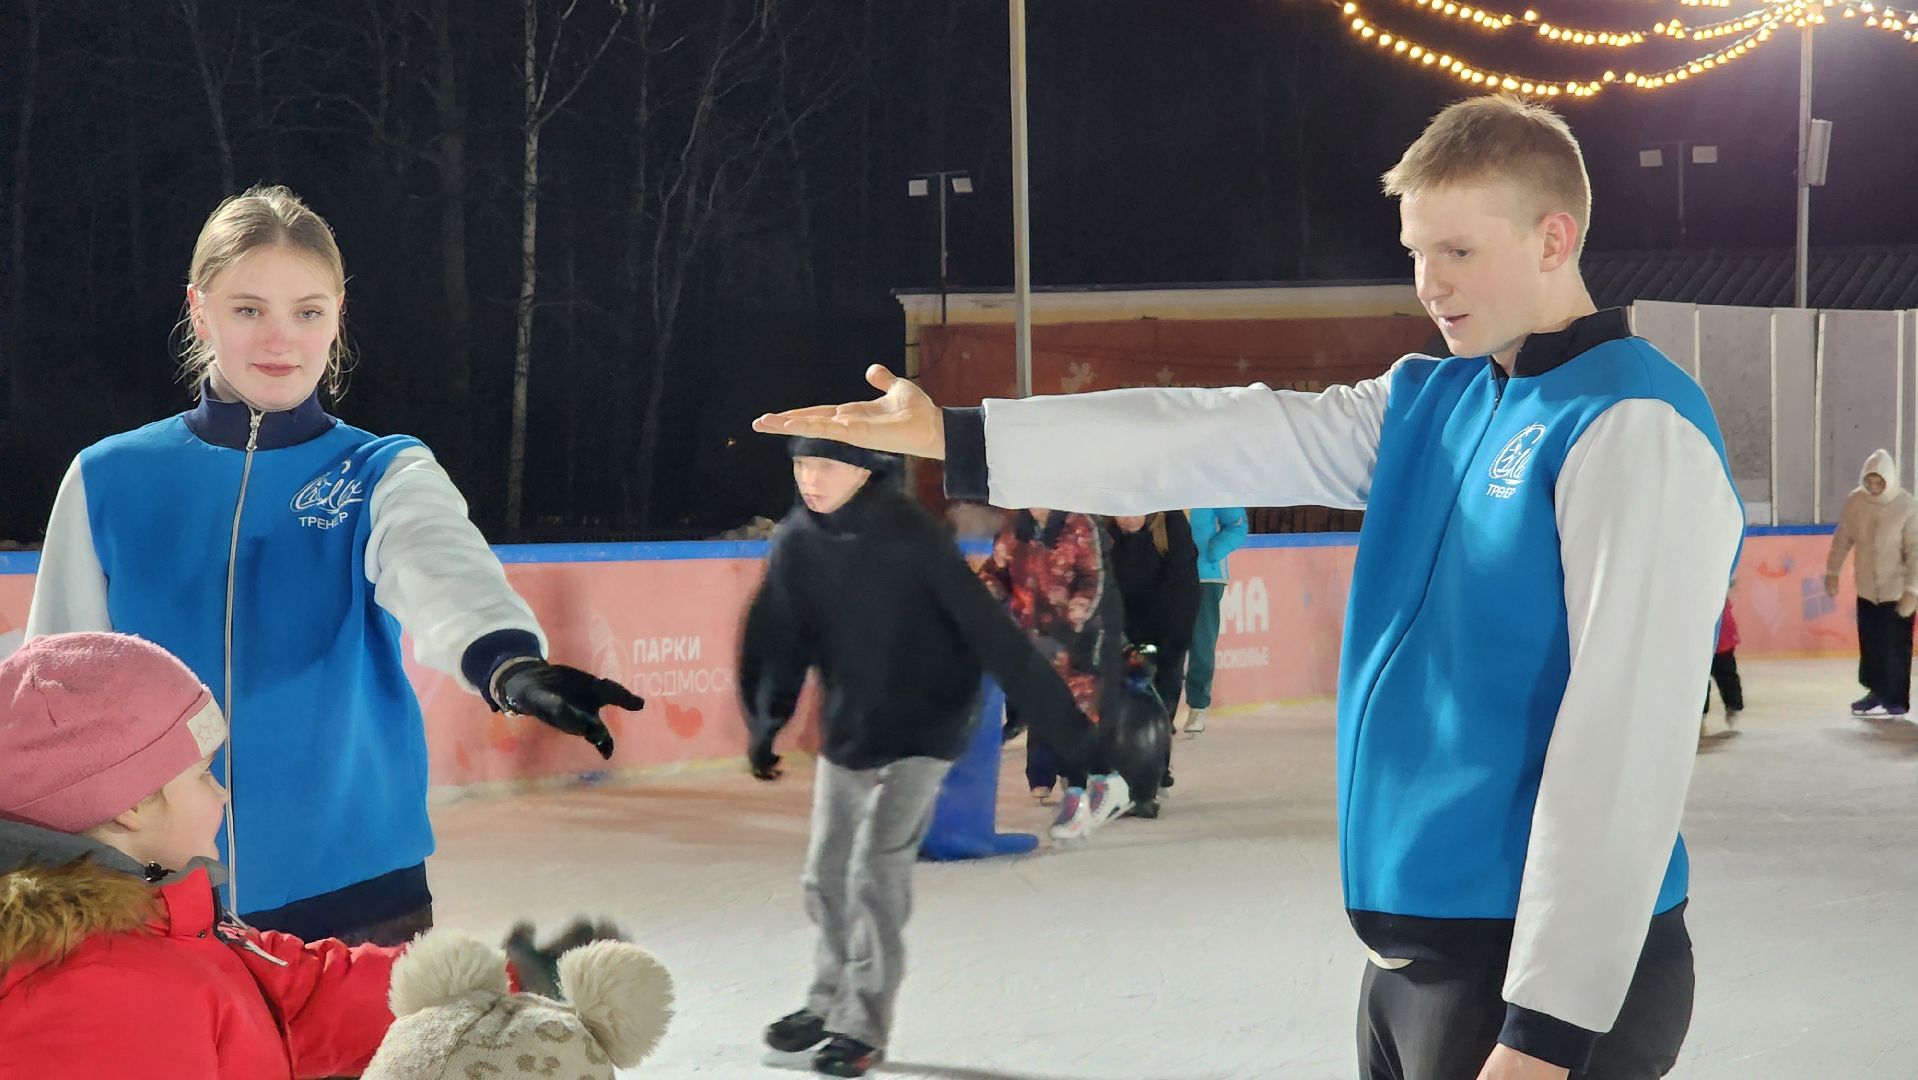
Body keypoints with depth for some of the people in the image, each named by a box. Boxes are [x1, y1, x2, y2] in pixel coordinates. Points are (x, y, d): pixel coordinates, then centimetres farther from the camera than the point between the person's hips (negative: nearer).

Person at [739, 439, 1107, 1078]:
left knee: (875, 874, -12)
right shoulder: (798, 542, -7)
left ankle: (863, 1026, 1)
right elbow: (778, 641, 1)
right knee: (826, 876, 11)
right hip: (846, 732, 5)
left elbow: (992, 634, -23)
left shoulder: (911, 538, -22)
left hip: (922, 731, -5)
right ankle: (830, 1000, 31)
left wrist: (1065, 727, -24)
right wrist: (766, 725, -10)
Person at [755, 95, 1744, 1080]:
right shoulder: (1425, 405, 11)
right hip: (1408, 949, 7)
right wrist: (946, 435, 3)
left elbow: (1621, 738, -19)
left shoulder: (1633, 429, -13)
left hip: (1546, 961, -7)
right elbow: (1210, 439, 7)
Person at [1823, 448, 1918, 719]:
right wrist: (1832, 571, 9)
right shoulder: (1855, 501, -6)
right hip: (1866, 588, 5)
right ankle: (1877, 692, 28)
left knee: (1895, 647, -1)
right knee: (1869, 644, 13)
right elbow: (1843, 538, 7)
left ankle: (1896, 700, 11)